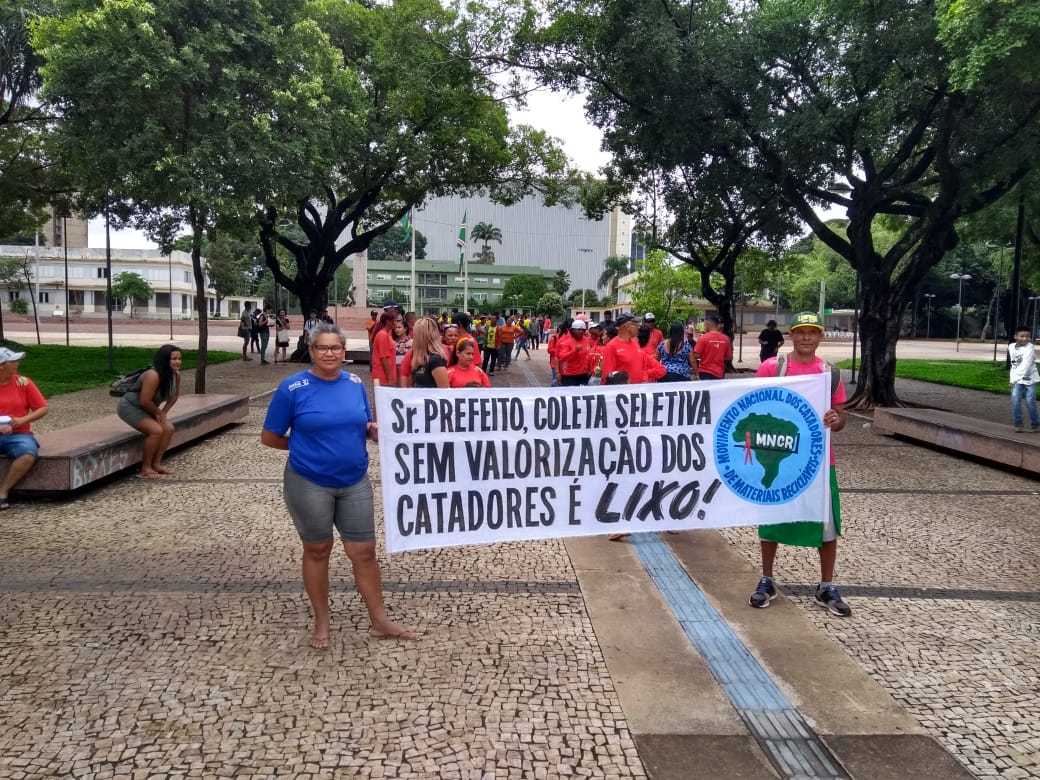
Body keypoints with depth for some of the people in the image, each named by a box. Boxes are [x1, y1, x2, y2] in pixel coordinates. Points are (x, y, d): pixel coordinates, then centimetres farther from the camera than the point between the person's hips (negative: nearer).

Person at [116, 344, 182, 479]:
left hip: (144, 409, 8)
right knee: (156, 430, -24)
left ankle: (156, 464, 0)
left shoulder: (176, 375, -7)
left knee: (169, 429, -8)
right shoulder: (153, 376, -32)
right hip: (130, 406, -8)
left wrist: (163, 413, -2)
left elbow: (174, 395, 10)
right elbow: (144, 401, -31)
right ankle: (145, 468, -12)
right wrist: (158, 413, -14)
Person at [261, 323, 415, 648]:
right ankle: (321, 622, 29)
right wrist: (306, 447, -2)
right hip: (309, 484, -3)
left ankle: (379, 621, 21)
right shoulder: (292, 388, -11)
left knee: (364, 551, 8)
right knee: (317, 550, 12)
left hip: (355, 482, 3)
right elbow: (269, 437, -6)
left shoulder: (355, 383, 1)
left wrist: (373, 430, -8)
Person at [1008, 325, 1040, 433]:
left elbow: (1025, 366, -22)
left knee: (1030, 402, -3)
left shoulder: (1030, 348, -16)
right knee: (1015, 401, -9)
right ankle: (1018, 424, 2)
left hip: (1030, 379, -3)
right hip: (1017, 379, 4)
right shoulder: (1011, 346, 1)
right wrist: (1013, 378, 6)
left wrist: (1013, 379, -23)